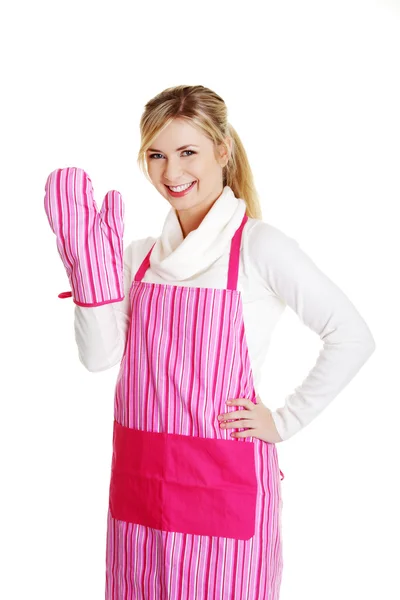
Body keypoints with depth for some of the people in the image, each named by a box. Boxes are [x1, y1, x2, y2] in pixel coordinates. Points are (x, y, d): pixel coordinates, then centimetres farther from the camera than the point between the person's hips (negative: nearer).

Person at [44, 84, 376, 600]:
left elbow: (353, 337, -10)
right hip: (138, 484, 5)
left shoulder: (258, 245, -9)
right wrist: (90, 260, -10)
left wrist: (284, 421, -8)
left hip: (223, 484, -5)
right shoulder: (140, 254, 8)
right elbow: (99, 356, -2)